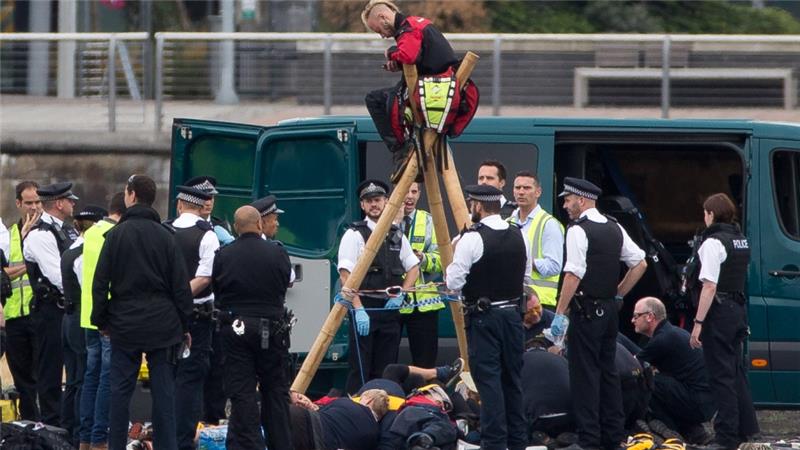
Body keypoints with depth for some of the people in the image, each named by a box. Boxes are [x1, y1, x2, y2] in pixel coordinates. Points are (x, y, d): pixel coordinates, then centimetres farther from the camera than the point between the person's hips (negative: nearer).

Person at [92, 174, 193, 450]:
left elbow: (100, 283, -3)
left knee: (120, 389, 4)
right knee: (163, 391, 2)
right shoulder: (165, 236, 0)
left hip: (125, 324, -1)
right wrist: (185, 326, 8)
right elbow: (181, 286, 1)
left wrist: (101, 321, 7)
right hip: (163, 325, 1)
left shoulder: (116, 235, -3)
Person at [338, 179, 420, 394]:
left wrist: (400, 295, 5)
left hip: (389, 309, 5)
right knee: (360, 371, -8)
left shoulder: (396, 235, 13)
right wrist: (358, 309, -18)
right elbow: (346, 275, -10)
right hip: (364, 308, -5)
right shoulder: (354, 235, -4)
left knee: (385, 372, 7)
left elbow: (413, 268, 21)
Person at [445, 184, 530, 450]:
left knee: (489, 379, -4)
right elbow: (526, 277, 13)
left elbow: (454, 283, -13)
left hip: (484, 318, -6)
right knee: (512, 378, 13)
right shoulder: (518, 236, 4)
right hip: (513, 313, 6)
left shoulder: (472, 238, -15)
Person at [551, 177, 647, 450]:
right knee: (608, 371, 13)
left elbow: (573, 275, -19)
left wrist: (560, 314, -17)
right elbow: (640, 264, 15)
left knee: (584, 374, -5)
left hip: (586, 310, -8)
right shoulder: (615, 229, 11)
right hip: (609, 309, 8)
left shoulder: (578, 230, -13)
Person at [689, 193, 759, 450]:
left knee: (721, 374, -4)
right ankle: (745, 429, 22)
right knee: (736, 370, 17)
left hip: (719, 311, -8)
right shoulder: (741, 240, 12)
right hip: (739, 308, 8)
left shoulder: (713, 243, -15)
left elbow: (710, 287, -20)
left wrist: (698, 323, -18)